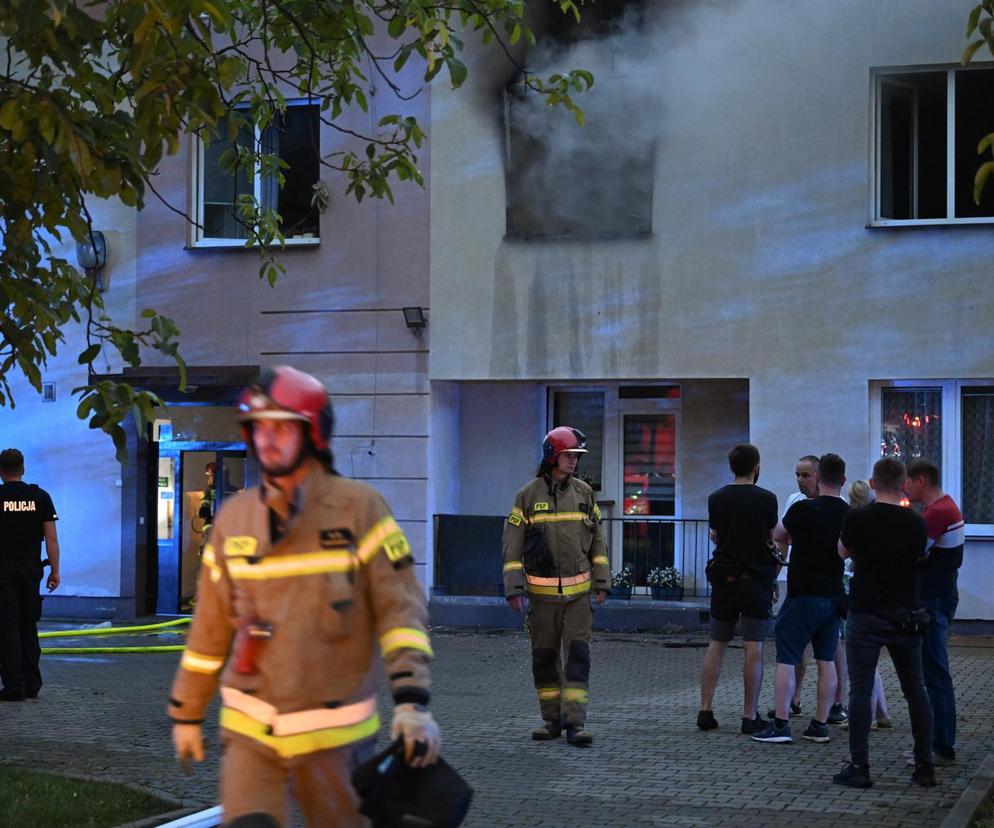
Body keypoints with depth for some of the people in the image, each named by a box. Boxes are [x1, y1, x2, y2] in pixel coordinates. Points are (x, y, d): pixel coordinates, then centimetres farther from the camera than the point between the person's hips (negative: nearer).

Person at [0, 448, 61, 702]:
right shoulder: (40, 497, 1)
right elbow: (51, 538, -2)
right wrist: (55, 571, 5)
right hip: (31, 570, 3)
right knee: (29, 628, 13)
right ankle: (32, 685, 16)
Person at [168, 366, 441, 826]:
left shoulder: (358, 507, -6)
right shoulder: (233, 518, 5)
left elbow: (400, 607, -10)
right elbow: (210, 626, 12)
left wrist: (412, 701, -20)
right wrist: (186, 714, 15)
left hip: (333, 731, -2)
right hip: (250, 731, 2)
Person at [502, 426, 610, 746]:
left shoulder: (584, 492, 6)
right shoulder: (528, 495, -1)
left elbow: (597, 540, 10)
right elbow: (512, 544, -2)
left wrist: (602, 582, 4)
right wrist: (513, 589, -9)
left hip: (578, 591, 1)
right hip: (542, 592, -1)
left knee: (578, 656, -7)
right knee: (545, 657, 6)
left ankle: (575, 723, -9)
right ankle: (552, 720, 18)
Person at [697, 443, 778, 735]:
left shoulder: (716, 498, 2)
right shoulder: (766, 499, -7)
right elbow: (772, 539, 4)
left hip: (724, 577, 3)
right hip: (756, 578, -3)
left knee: (716, 644, 10)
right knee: (754, 647, -1)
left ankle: (705, 711, 9)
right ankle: (750, 716, -1)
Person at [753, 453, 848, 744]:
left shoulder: (803, 509, -13)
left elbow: (778, 536, 2)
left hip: (803, 596, -5)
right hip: (833, 595, 5)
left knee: (786, 658, -2)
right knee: (826, 660, 9)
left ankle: (780, 724, -5)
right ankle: (820, 725, 11)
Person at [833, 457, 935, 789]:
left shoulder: (858, 518, -8)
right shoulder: (915, 522, -1)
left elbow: (843, 553, 9)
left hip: (866, 615, -3)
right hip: (906, 617, 3)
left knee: (860, 690, 0)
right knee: (915, 690, 11)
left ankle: (859, 767, -1)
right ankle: (925, 766, 13)